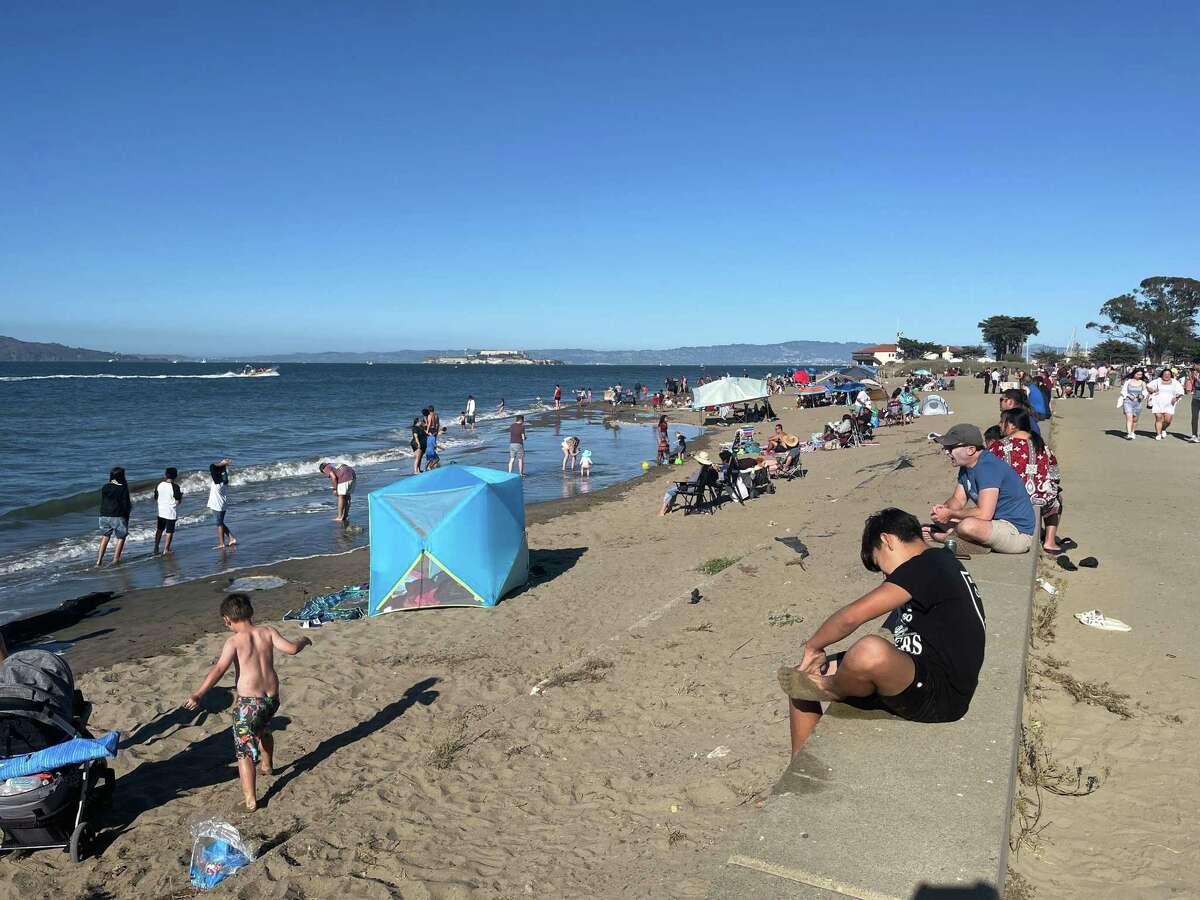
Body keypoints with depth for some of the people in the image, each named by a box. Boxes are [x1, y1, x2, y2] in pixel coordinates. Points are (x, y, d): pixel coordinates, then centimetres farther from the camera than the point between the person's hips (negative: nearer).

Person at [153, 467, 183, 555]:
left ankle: (156, 546, 24)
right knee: (169, 531, 7)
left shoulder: (159, 485, -3)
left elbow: (156, 499, 5)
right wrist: (181, 495, 3)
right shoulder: (175, 487, -18)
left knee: (159, 529, 21)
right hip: (171, 513, -4)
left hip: (161, 511, 5)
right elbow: (178, 501, -16)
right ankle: (166, 549, 11)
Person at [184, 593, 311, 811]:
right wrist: (303, 641, 13)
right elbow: (291, 649, -8)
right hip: (272, 698, 6)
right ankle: (266, 765, 56)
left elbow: (219, 669, -22)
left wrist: (197, 695, -28)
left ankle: (250, 800, 1)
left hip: (248, 702, -5)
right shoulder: (267, 632, 0)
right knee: (262, 729, 35)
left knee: (244, 752, 5)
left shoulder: (234, 642, -10)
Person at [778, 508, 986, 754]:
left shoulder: (927, 567, -14)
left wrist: (813, 646, -2)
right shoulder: (938, 565, 17)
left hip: (940, 696, -10)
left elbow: (852, 617, -19)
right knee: (801, 678, 4)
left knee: (870, 652, -40)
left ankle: (828, 688, -8)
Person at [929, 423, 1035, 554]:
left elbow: (984, 514, -31)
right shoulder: (966, 466, 6)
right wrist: (944, 508, -11)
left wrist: (950, 514, -18)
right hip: (997, 522, 9)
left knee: (968, 526, -33)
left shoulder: (987, 466, -24)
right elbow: (958, 500, 12)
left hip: (1018, 531, -9)